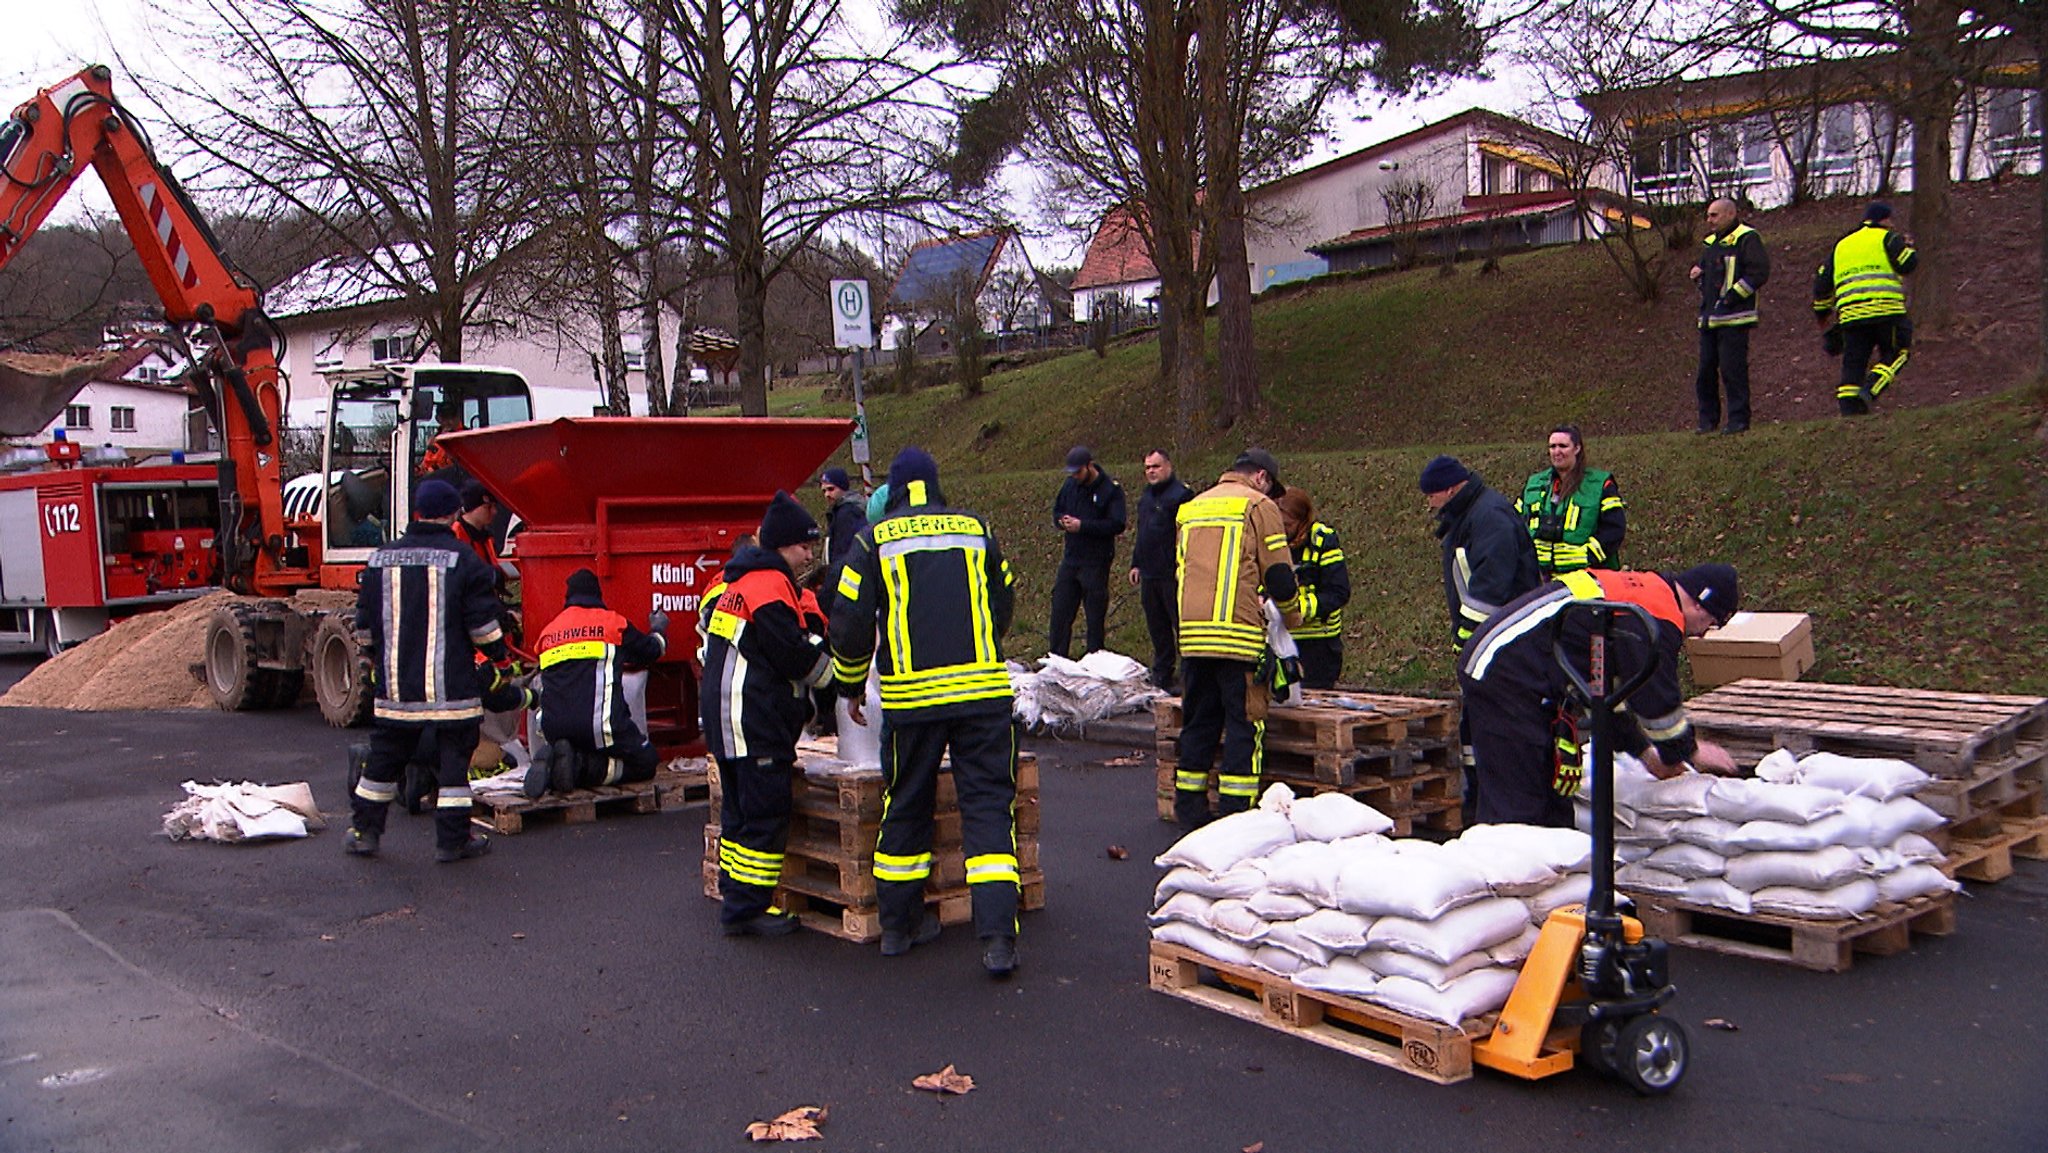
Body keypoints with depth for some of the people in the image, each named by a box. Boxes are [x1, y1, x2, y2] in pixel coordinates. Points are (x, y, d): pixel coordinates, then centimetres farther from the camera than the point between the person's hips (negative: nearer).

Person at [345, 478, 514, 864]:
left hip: (395, 684, 4)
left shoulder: (381, 559, 7)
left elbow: (365, 621, 14)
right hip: (450, 685, -4)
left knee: (385, 755, 15)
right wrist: (502, 661, 5)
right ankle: (453, 840, 5)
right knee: (453, 758, 3)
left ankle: (363, 831, 22)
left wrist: (375, 659, 30)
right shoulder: (463, 560, -7)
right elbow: (483, 622, -7)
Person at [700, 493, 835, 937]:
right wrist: (835, 676, -1)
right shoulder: (770, 585, -14)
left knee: (740, 810, 16)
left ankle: (735, 898, 23)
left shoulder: (739, 584, 19)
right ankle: (746, 908, -4)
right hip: (754, 721, -11)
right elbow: (795, 655, -18)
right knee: (766, 815, -7)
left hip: (726, 717, 11)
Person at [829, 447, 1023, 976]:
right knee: (988, 804, 2)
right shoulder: (977, 531, 10)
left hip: (910, 695, 0)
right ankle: (997, 937, -7)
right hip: (984, 690, 1)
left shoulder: (874, 542, 4)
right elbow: (1004, 604, 20)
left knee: (905, 807, 14)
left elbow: (850, 624, 2)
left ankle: (899, 923, 26)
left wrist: (851, 687, 17)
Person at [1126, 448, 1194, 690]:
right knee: (1157, 627, 13)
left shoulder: (1181, 494, -9)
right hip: (1149, 575, 9)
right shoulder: (1146, 496, 18)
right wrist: (1136, 563, 21)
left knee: (1181, 624, -5)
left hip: (1173, 575, -9)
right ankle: (1161, 676, 22)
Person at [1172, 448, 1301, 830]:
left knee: (1197, 722, 13)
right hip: (1239, 634, -6)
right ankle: (1236, 811, -4)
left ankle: (1189, 809, 17)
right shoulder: (1259, 505, 1)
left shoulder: (1190, 508, 21)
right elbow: (1280, 577, -3)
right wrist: (1292, 617, 16)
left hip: (1191, 632, 6)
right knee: (1244, 725, -1)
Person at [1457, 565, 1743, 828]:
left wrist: (1644, 750, 29)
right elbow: (1657, 701, -7)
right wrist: (1691, 752, 11)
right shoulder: (1658, 619, -12)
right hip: (1505, 678, -11)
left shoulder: (1637, 590, 19)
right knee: (1514, 805, -9)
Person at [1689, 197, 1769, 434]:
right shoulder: (1710, 242, 20)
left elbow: (1759, 272, -14)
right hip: (1709, 317, 8)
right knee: (1705, 370, 8)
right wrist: (1696, 273, 9)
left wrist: (1732, 296, -17)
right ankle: (1708, 419, 16)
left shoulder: (1746, 239, -5)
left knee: (1733, 369, -8)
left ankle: (1739, 419, -3)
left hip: (1734, 317, -8)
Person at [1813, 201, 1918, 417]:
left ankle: (1850, 413, 1)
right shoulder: (1886, 238, 8)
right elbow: (1908, 264, -3)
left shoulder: (1841, 246, 24)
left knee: (1853, 365, 7)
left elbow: (1822, 282, 23)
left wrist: (1821, 313, 34)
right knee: (1897, 353, 9)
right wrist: (1908, 247, 18)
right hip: (1885, 310, -4)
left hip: (1850, 315, 4)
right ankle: (1870, 391, -11)